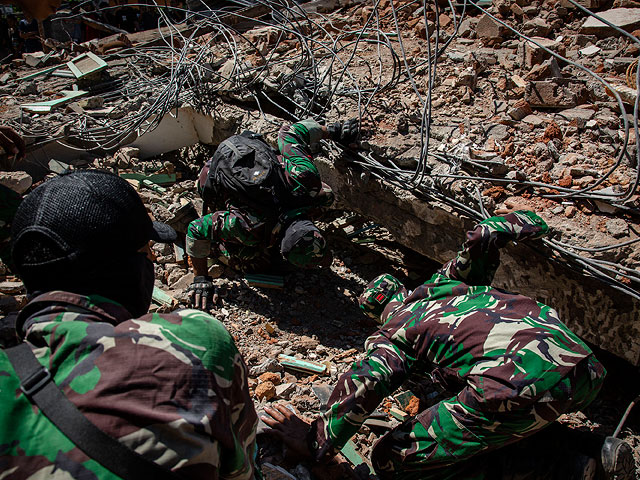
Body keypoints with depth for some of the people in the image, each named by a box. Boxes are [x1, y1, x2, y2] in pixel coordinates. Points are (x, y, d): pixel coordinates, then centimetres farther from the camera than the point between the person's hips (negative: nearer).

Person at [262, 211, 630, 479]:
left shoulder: (390, 335, 11)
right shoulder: (444, 283, 29)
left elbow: (365, 382, -6)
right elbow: (485, 237, 25)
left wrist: (318, 443, 6)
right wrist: (526, 224, 45)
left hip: (518, 387, -8)